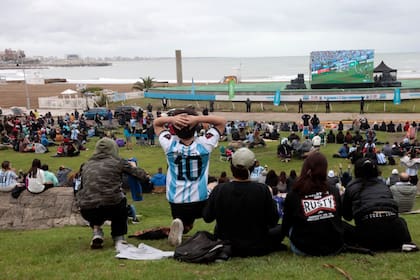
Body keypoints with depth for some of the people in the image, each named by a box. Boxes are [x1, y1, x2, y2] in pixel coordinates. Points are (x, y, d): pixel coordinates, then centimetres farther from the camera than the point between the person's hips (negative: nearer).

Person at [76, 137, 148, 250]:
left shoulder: (86, 165, 14)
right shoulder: (117, 161, 6)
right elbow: (138, 173, 11)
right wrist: (144, 174, 34)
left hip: (87, 212, 3)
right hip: (111, 209, -2)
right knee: (121, 201, 32)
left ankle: (96, 230, 17)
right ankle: (118, 239, 26)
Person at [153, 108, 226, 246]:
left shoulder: (170, 144, -11)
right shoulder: (204, 144, -13)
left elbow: (156, 123, 7)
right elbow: (222, 121, 0)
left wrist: (171, 119, -15)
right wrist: (198, 118, -16)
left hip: (176, 201, 1)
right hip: (200, 201, -1)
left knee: (186, 225, 29)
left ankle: (179, 225, -8)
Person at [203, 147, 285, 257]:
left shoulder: (219, 190, -21)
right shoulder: (263, 190, -24)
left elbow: (207, 217, -6)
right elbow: (273, 222, -11)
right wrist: (271, 200, 4)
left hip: (227, 247, 1)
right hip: (257, 248, 0)